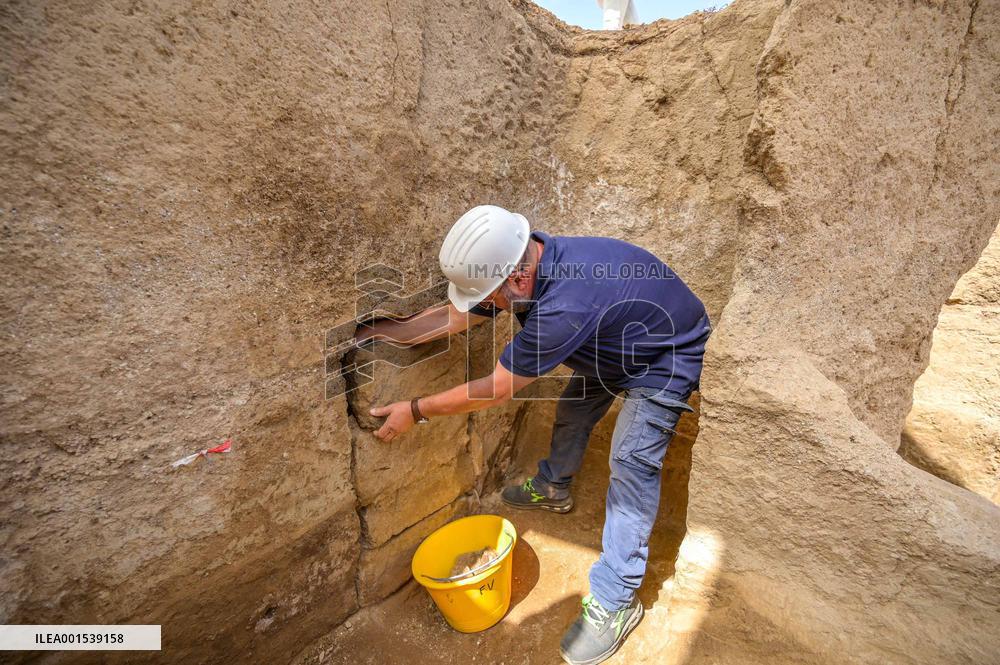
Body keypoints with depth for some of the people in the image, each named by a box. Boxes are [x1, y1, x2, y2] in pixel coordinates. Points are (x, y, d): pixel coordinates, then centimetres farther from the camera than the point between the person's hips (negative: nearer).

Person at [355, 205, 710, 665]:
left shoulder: (566, 305, -44)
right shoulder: (523, 264, -17)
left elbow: (495, 389, -32)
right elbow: (453, 315, -4)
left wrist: (415, 411, -21)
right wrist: (389, 331, -2)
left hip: (666, 359, -8)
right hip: (616, 344, 9)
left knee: (632, 462, -14)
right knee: (573, 404, 19)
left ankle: (615, 602, 1)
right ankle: (552, 488, 45)